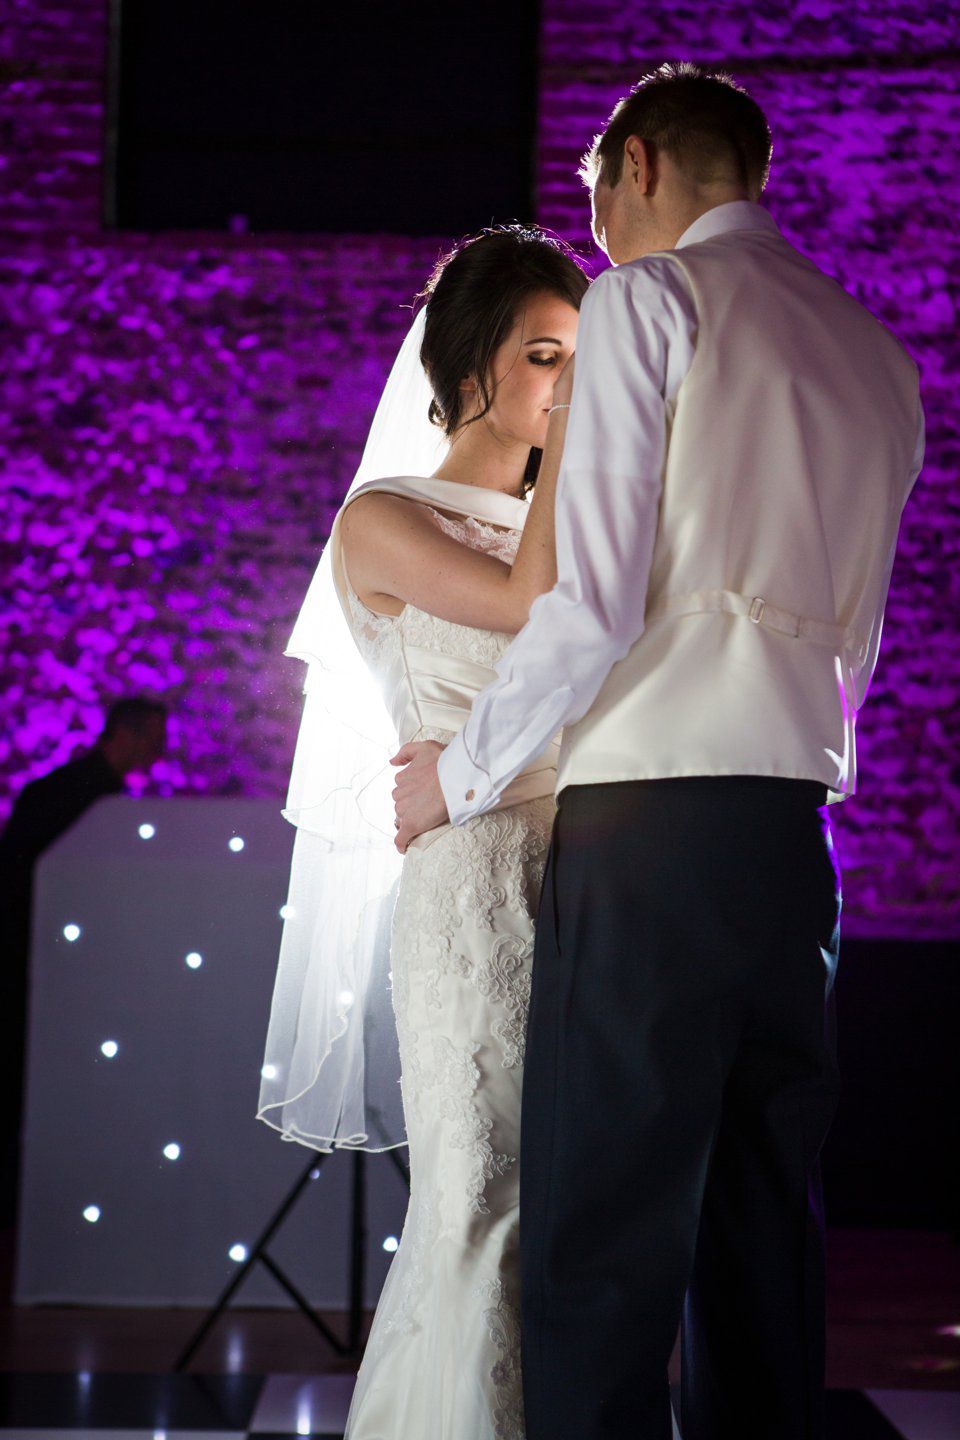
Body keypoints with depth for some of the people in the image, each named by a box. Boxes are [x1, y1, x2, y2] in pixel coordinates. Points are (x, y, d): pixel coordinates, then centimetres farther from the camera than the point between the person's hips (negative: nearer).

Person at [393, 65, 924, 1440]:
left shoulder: (648, 299, -1)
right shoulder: (881, 361, 20)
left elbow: (594, 601, -10)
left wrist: (461, 773, 1)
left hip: (652, 807, -7)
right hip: (797, 821, 7)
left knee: (601, 1229, -8)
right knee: (764, 1219, 10)